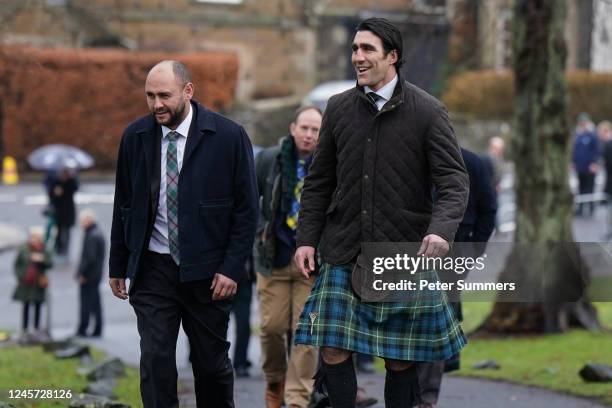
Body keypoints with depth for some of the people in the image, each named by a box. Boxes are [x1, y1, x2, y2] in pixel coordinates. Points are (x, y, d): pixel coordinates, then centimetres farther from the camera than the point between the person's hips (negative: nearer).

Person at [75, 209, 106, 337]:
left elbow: (90, 258, -24)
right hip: (96, 274, 10)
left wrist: (82, 274, -17)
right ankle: (97, 330, 14)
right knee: (95, 304, 12)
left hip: (88, 276, -10)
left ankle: (82, 330, -2)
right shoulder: (98, 233, 13)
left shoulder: (92, 236, -18)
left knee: (86, 304, -5)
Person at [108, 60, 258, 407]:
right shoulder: (135, 137, 2)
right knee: (155, 360, -6)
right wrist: (118, 265, 10)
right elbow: (124, 205, 11)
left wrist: (233, 268, -11)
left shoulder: (229, 136, -7)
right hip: (152, 270, 2)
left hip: (207, 271, -2)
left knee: (212, 362, 7)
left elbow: (247, 209, -5)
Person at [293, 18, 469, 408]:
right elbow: (319, 181, 13)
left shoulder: (428, 111, -4)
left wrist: (442, 229, -26)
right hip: (344, 252, 3)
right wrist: (307, 238, 5)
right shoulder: (339, 108, 7)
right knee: (333, 349, -3)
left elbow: (454, 180, -8)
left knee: (401, 359, 4)